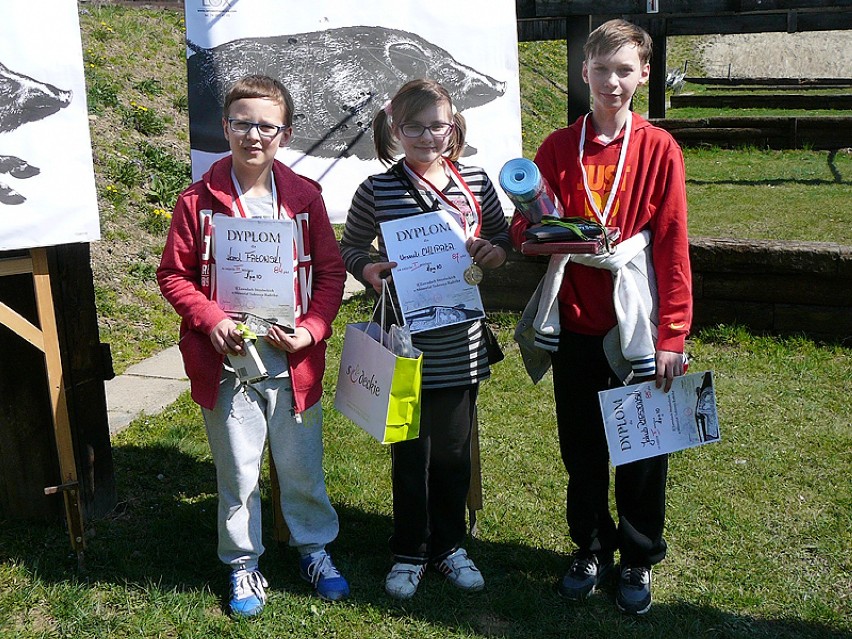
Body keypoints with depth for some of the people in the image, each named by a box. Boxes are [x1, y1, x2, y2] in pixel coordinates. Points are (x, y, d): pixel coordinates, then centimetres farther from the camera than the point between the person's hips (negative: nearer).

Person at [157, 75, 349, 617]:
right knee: (238, 472, 10)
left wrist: (312, 329, -10)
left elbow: (331, 272, 4)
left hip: (294, 363, 1)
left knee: (303, 467, 13)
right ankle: (244, 565, 29)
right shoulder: (199, 201, -3)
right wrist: (211, 320, -14)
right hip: (227, 363, -1)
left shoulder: (304, 196, 1)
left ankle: (315, 548, 36)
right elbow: (174, 274, 1)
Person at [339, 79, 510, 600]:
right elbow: (350, 246, 6)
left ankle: (449, 545, 34)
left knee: (454, 448, 14)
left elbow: (501, 235, 15)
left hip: (461, 343, 2)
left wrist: (494, 253, -7)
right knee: (410, 450, 9)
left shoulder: (475, 182, 2)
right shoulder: (377, 190, -5)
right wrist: (368, 269, -15)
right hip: (405, 344, -2)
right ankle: (409, 552, 29)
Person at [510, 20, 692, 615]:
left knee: (642, 450, 9)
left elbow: (673, 248, -6)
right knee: (581, 445, 13)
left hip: (636, 325, -2)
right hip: (575, 322, 2)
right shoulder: (557, 148, 4)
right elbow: (523, 233, 5)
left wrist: (672, 336, -10)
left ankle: (639, 558, 28)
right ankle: (591, 547, 33)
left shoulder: (659, 149, -3)